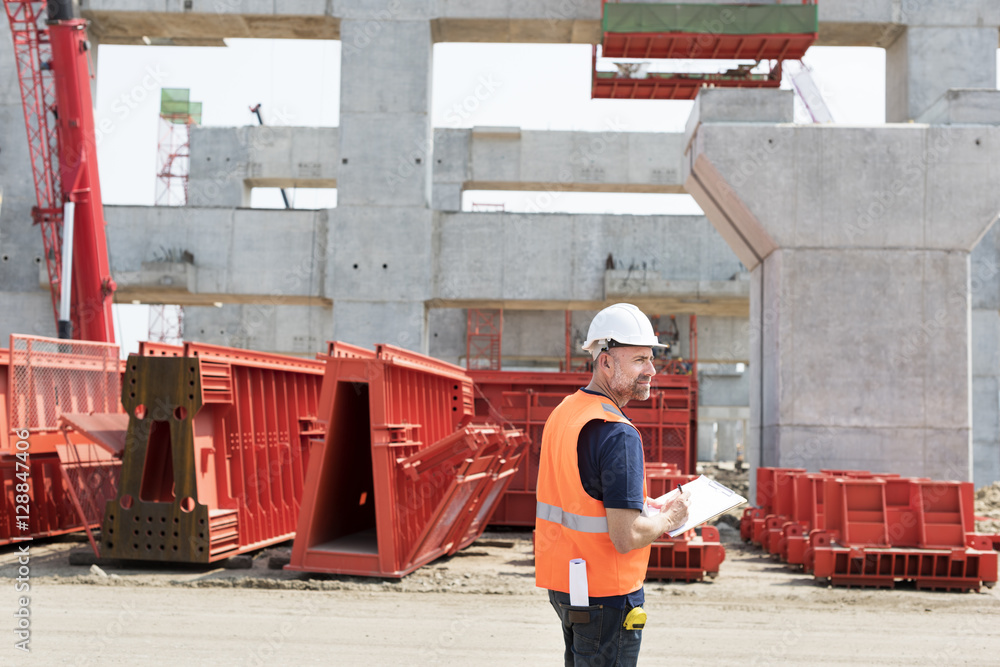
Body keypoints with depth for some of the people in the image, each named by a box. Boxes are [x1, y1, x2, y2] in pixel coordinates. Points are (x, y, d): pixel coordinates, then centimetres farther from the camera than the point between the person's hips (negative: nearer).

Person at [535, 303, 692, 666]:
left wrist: (645, 505, 14)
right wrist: (669, 518, -7)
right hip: (605, 594, -9)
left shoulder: (563, 412, 7)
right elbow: (626, 537, -25)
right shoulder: (618, 434, -22)